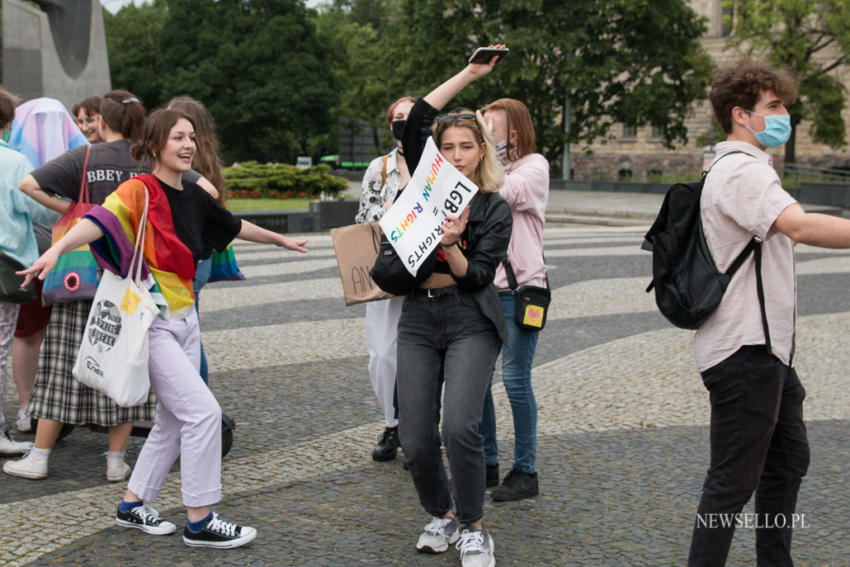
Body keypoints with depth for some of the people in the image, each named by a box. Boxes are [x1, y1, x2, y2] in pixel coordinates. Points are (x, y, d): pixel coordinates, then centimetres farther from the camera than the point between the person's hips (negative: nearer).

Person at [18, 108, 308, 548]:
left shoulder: (194, 196, 9)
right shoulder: (140, 190, -13)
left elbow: (235, 227, 27)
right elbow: (99, 220, -31)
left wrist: (280, 240, 42)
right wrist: (57, 248, -50)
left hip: (184, 319, 8)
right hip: (151, 323, -8)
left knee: (174, 420, 13)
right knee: (203, 411, -12)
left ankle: (132, 506, 29)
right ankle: (199, 523, -1)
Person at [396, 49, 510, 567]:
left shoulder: (495, 209, 1)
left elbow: (477, 276, -7)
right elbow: (416, 119, -1)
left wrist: (451, 248, -27)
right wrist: (469, 73, -2)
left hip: (471, 323, -3)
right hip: (419, 320, 3)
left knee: (460, 428, -21)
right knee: (415, 439, -2)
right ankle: (442, 515, 24)